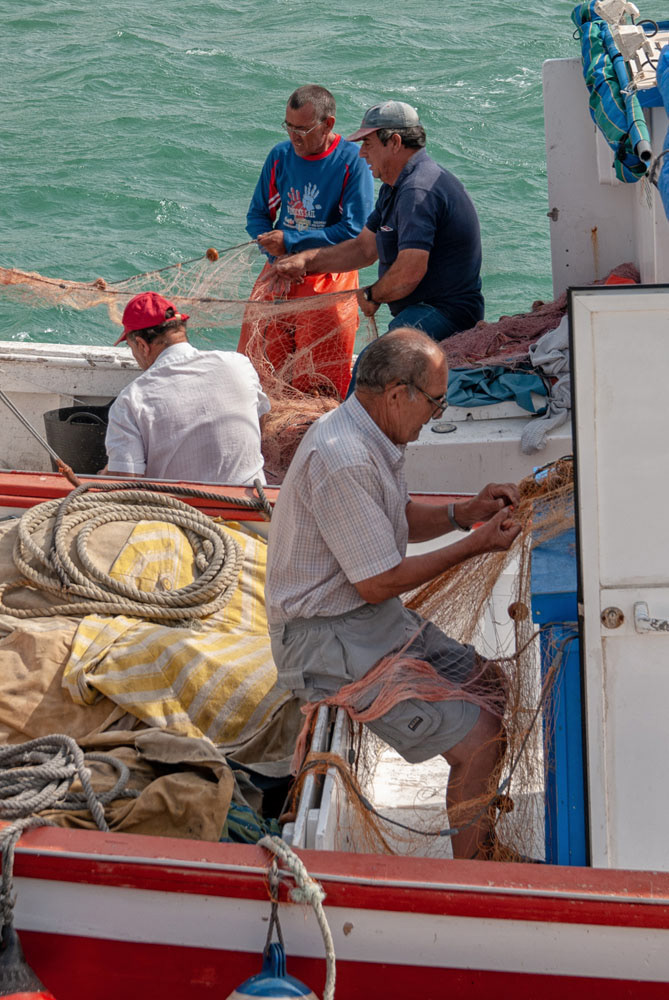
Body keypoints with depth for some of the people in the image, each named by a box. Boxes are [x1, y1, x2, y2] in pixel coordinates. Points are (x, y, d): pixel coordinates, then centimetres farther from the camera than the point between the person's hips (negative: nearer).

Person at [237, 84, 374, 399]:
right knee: (255, 371, 6)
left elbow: (354, 231, -16)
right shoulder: (281, 155, 6)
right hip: (277, 275, 5)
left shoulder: (353, 162, -10)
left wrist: (291, 242, -17)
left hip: (328, 277, -5)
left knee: (316, 384, -3)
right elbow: (258, 214, 13)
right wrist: (272, 245, -9)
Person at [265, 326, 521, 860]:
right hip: (326, 640, -11)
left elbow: (399, 520, 23)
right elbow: (378, 583, -22)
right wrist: (474, 545, -13)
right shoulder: (344, 461, -26)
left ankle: (489, 842, 19)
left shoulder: (369, 436, 7)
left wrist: (466, 512, 5)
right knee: (478, 741, -16)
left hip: (375, 618, 11)